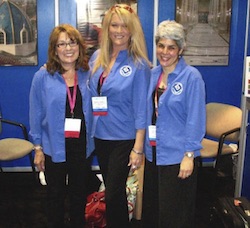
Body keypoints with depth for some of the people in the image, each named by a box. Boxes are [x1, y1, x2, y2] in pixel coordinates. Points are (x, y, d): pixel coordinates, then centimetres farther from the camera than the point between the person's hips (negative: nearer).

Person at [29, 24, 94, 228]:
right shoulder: (43, 77, -8)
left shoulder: (88, 75, -2)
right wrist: (38, 147, -4)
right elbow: (36, 113, -5)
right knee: (56, 196, 16)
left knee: (80, 195, 18)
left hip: (83, 146, 2)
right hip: (55, 148, -2)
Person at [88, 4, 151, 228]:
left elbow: (141, 109, -13)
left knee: (113, 194, 1)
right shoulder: (97, 58, 2)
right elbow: (90, 95, 11)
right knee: (112, 190, 19)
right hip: (100, 134, 5)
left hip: (124, 139, -5)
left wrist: (138, 148, -14)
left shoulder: (138, 64, -12)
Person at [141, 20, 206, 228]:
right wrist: (143, 145, 11)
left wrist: (189, 154, -16)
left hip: (178, 156, -6)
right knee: (150, 208, 19)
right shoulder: (153, 74, 6)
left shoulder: (192, 77, -13)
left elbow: (196, 119, -14)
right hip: (153, 153, 6)